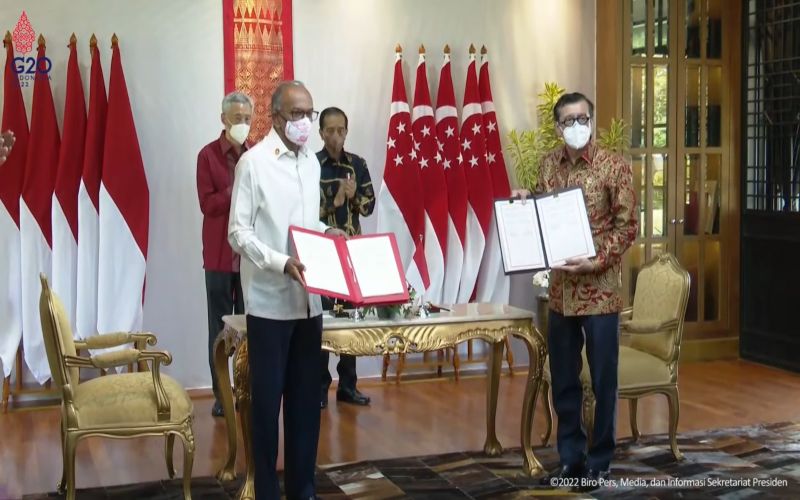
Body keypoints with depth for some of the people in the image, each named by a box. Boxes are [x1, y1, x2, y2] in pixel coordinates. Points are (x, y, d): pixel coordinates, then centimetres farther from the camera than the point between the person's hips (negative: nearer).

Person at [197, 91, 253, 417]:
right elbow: (207, 204, -8)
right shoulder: (208, 154, -1)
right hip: (220, 253, -2)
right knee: (220, 326, 5)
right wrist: (236, 190, -19)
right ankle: (221, 393, 12)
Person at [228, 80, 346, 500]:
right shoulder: (253, 161, -8)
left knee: (307, 397, 11)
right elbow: (238, 233, -11)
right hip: (270, 301, -6)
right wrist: (281, 263, -24)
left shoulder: (312, 162, 12)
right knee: (268, 399, 3)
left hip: (309, 300, 6)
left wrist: (327, 232, 2)